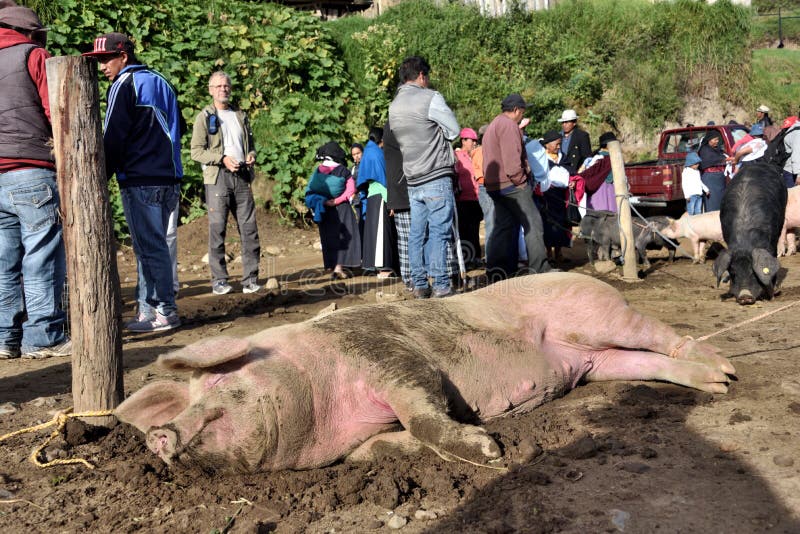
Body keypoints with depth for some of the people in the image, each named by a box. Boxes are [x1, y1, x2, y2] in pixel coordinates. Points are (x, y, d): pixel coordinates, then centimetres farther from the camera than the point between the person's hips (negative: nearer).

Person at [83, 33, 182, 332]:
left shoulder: (125, 85, -6)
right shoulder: (160, 83, 19)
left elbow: (113, 137, -11)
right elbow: (177, 127, 24)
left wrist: (101, 177, -6)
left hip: (140, 181, -8)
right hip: (168, 179, 9)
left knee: (149, 247, -6)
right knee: (153, 245, 11)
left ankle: (166, 313, -5)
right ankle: (148, 310, 14)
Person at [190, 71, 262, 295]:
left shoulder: (241, 115, 19)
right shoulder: (204, 117, 3)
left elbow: (250, 142, 27)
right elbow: (196, 151, -4)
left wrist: (251, 155, 4)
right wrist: (223, 159, -15)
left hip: (242, 176, 4)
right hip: (217, 178, -4)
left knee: (249, 228, 0)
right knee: (217, 229, -4)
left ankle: (250, 279, 6)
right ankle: (219, 280, 3)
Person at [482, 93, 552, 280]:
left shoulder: (492, 126, 22)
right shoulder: (509, 125, -11)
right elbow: (512, 159, -20)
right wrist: (520, 180, -12)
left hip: (494, 186, 10)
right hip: (512, 184, -10)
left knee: (503, 226, 10)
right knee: (532, 223, -3)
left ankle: (495, 269, 6)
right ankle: (539, 268, -1)